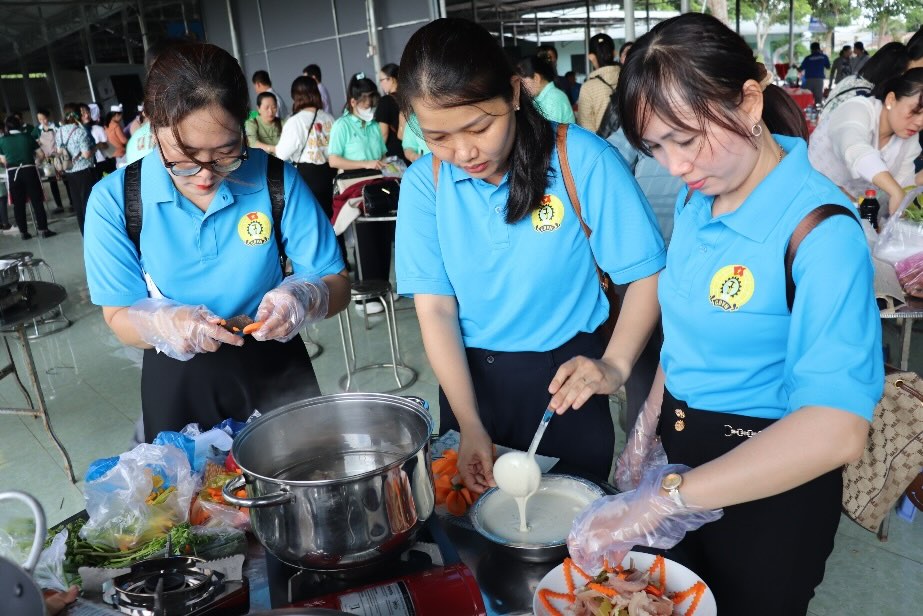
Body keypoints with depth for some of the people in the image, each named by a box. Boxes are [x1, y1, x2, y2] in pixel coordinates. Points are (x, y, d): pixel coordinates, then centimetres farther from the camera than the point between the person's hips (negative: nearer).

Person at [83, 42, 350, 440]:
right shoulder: (113, 200, -14)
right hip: (177, 385, 0)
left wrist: (303, 298, -33)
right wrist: (163, 324, -31)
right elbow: (120, 317, -9)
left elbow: (337, 284, -11)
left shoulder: (277, 180, -16)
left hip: (275, 372, 0)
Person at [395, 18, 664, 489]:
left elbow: (649, 274, -11)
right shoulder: (423, 182, -9)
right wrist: (469, 424, -17)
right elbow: (435, 308, -10)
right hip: (469, 378, 3)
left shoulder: (583, 160, -17)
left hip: (563, 375, -2)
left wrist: (615, 365, -27)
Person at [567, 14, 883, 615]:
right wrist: (649, 426, 5)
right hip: (685, 452, 7)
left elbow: (838, 428, -36)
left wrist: (662, 499, -40)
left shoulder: (821, 230, -26)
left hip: (769, 481, -6)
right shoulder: (697, 198, -3)